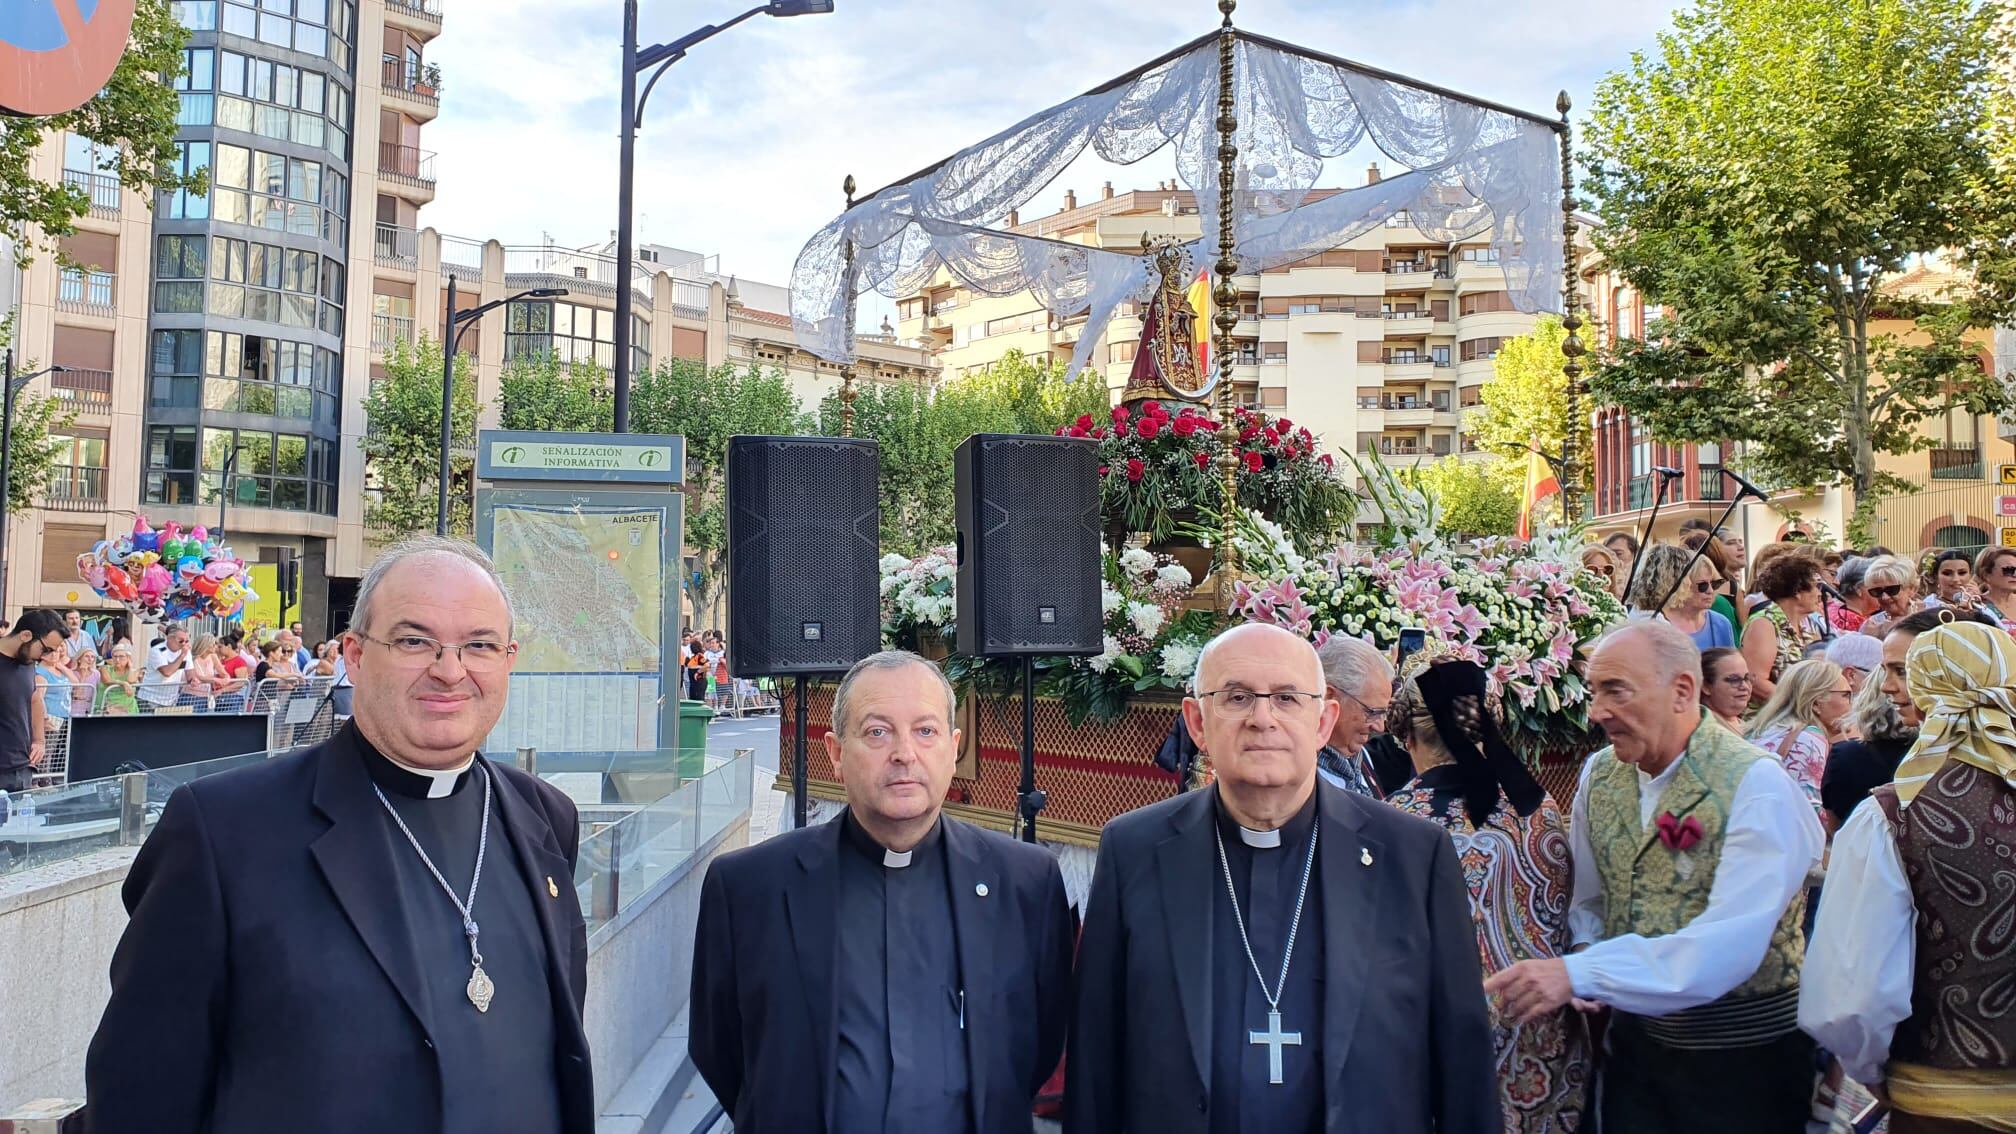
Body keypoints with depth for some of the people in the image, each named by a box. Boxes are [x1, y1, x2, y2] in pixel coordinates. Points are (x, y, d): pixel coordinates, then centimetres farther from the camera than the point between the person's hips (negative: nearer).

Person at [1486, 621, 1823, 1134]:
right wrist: (1580, 973, -12)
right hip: (1637, 1040, 5)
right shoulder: (1599, 774, 0)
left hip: (1745, 1052, -5)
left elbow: (1729, 945, -28)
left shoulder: (1755, 784, -18)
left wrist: (1580, 974, -33)